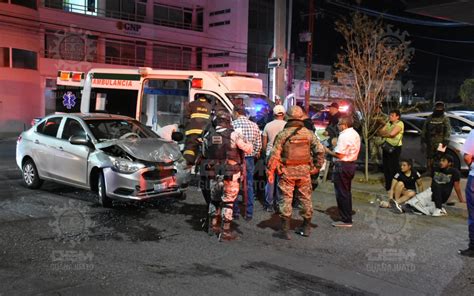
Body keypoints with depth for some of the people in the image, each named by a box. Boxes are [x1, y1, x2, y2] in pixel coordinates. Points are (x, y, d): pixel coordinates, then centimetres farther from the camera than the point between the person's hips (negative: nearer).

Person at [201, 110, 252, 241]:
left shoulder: (207, 135, 0)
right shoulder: (234, 135, -13)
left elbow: (204, 153, 8)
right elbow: (248, 149, -6)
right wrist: (246, 142, 11)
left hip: (213, 175, 4)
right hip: (230, 176, -4)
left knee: (214, 200, 21)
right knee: (228, 202, 7)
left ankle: (213, 226, 33)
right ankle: (225, 232, 11)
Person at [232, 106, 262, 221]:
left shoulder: (232, 124, -9)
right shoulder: (254, 125, 2)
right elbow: (258, 144, 3)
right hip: (250, 158, 3)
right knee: (249, 186, 10)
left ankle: (235, 211, 16)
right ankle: (249, 213, 14)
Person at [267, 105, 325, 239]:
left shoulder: (283, 134, -6)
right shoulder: (309, 133, 1)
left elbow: (274, 154, -8)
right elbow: (320, 150, -1)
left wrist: (270, 171, -1)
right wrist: (316, 167, 9)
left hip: (287, 172, -2)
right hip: (304, 171, 2)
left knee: (286, 199, 3)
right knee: (306, 198, 15)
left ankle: (285, 230, 4)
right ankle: (306, 227, 26)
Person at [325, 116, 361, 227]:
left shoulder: (344, 136, -19)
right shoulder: (355, 134, 12)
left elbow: (339, 155, -21)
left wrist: (328, 151, -6)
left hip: (342, 166, -10)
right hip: (352, 164, 10)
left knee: (341, 193, -2)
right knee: (347, 192, 18)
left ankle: (345, 220, 2)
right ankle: (348, 217, 25)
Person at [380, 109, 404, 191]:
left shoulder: (400, 124, -10)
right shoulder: (388, 123, 14)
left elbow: (392, 134, -22)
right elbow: (381, 131, 8)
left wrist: (384, 134, -5)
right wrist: (386, 133, -12)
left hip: (395, 147, -8)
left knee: (393, 167, -4)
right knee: (386, 167, 12)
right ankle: (388, 185, 23)